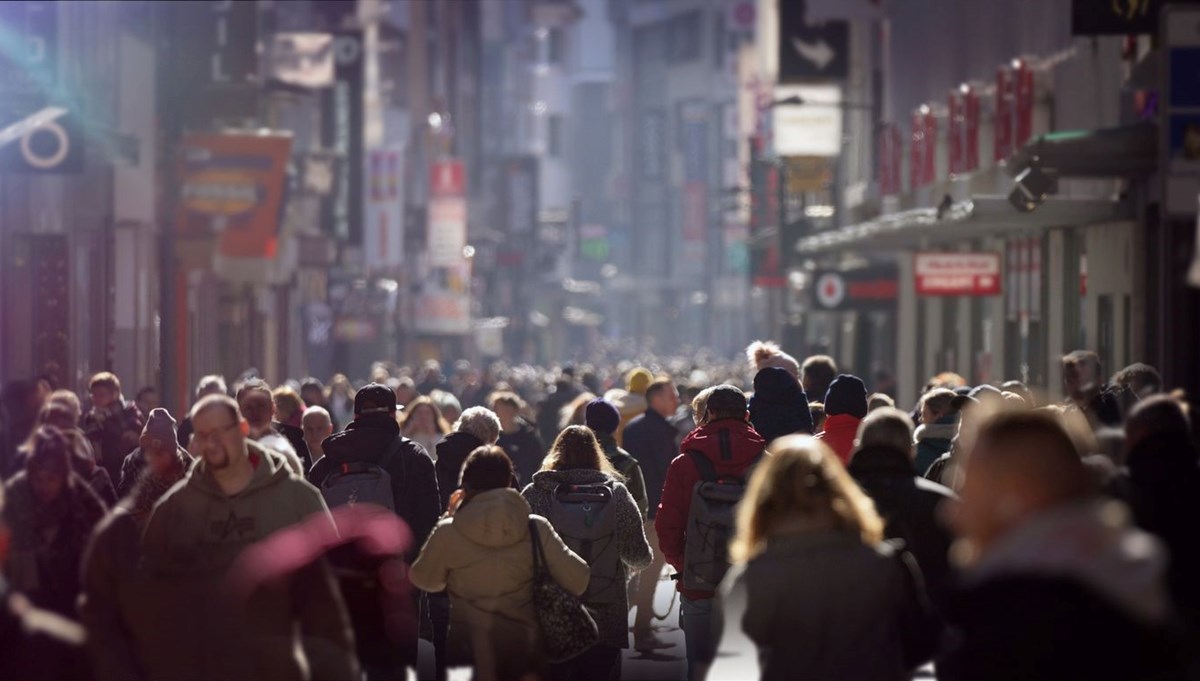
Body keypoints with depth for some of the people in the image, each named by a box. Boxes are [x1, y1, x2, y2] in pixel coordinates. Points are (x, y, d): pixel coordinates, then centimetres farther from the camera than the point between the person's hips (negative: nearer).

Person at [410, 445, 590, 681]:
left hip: (470, 654, -1)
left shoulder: (448, 533, -8)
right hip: (524, 650, 1)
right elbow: (578, 581, -5)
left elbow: (423, 580, 10)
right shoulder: (536, 529, -6)